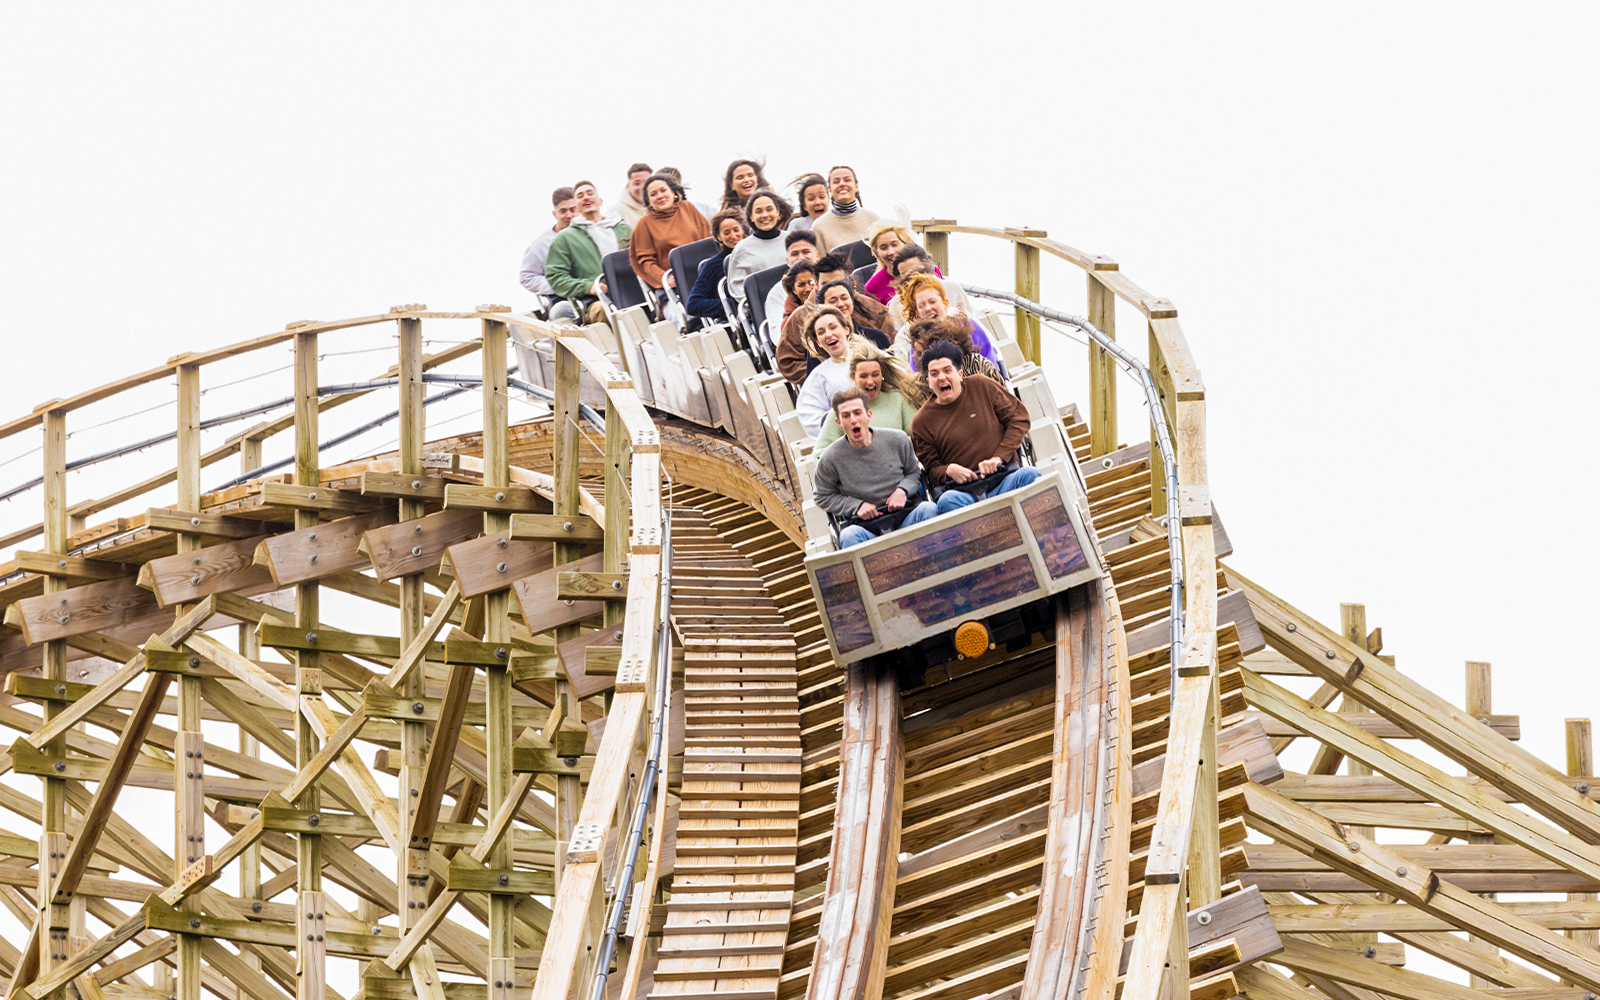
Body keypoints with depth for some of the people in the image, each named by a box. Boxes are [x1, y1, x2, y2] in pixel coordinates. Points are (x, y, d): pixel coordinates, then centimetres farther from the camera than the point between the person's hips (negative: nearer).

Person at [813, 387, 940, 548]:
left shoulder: (897, 440, 2)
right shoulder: (831, 459, -2)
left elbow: (913, 473, 19)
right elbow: (822, 497, 11)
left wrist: (903, 490, -5)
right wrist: (857, 506, -3)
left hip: (904, 515, 2)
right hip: (864, 525, -2)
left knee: (928, 509, -29)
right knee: (848, 535, -36)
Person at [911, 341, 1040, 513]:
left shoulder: (981, 386, 9)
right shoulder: (921, 422, 9)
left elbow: (1019, 418, 10)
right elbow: (931, 469, 15)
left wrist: (998, 457, -3)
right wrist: (949, 470, -10)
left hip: (1005, 479, 1)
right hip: (963, 490, -1)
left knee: (1029, 475, -33)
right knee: (947, 501, -37)